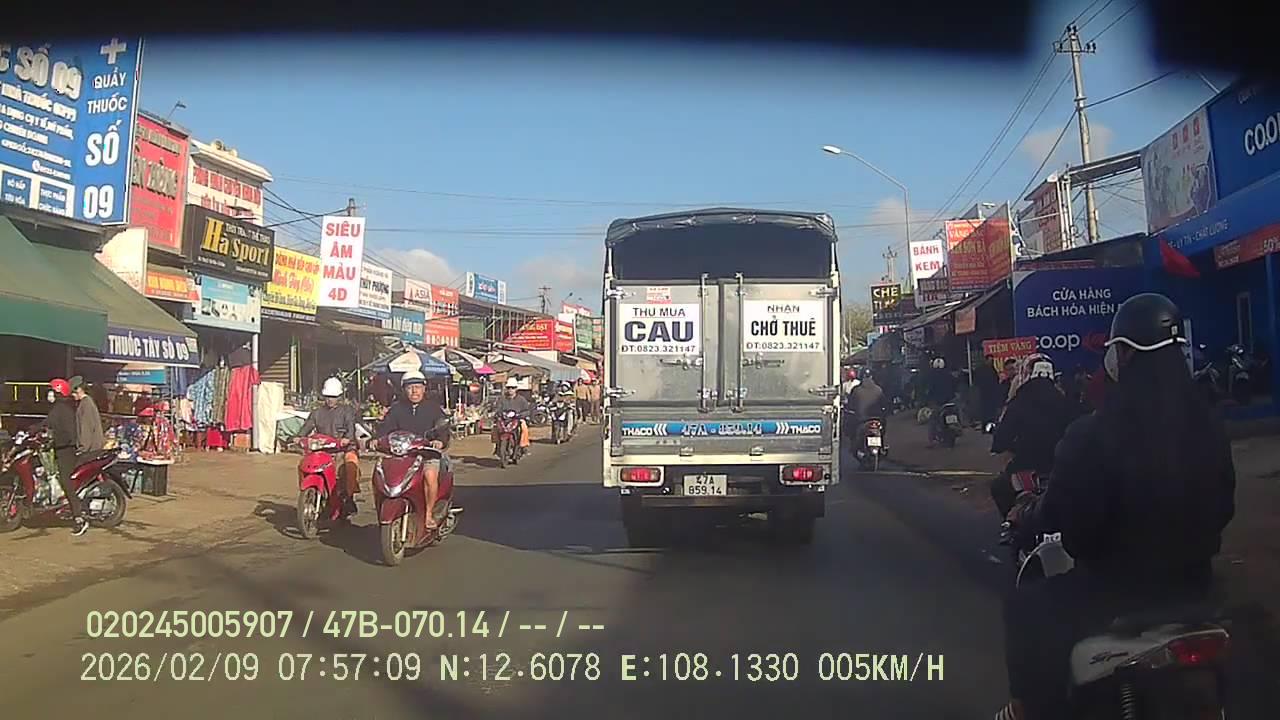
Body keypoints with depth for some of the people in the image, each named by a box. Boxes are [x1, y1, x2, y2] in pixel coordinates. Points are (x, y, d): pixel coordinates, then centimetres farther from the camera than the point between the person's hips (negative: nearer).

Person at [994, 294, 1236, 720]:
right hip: (1192, 581, 6)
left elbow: (1062, 516, -18)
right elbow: (1221, 505, 10)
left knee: (1028, 609, 15)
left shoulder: (1093, 434, -22)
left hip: (1118, 585, -6)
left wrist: (1026, 512, 3)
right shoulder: (1207, 425, -1)